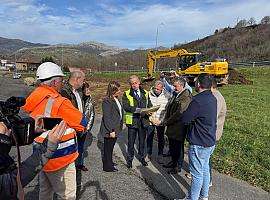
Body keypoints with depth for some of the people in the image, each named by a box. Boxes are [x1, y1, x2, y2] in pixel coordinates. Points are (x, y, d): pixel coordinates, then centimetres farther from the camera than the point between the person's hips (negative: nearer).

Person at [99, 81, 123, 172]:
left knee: (111, 147, 21)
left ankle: (108, 161, 39)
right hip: (109, 130, -8)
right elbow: (107, 117, -21)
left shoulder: (115, 99, 9)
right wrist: (111, 130, -21)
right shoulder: (107, 101, -19)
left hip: (115, 128, 8)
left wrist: (120, 126, 15)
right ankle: (108, 167, 21)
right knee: (108, 148, 7)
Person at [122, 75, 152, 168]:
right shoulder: (126, 94, -3)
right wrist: (138, 110, -26)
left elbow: (149, 105, 7)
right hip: (132, 120, -3)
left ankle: (141, 157, 35)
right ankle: (129, 159, 26)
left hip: (143, 120, 3)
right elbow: (126, 106, -16)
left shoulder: (145, 93, 9)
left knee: (142, 141, 16)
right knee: (131, 142, 7)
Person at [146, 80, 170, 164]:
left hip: (161, 121, 0)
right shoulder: (149, 94, -8)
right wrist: (150, 118, -9)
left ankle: (160, 155, 27)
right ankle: (149, 154, 29)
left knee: (161, 139, 10)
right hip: (150, 120, 0)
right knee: (149, 137, 10)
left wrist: (162, 120, -10)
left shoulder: (167, 95, -7)